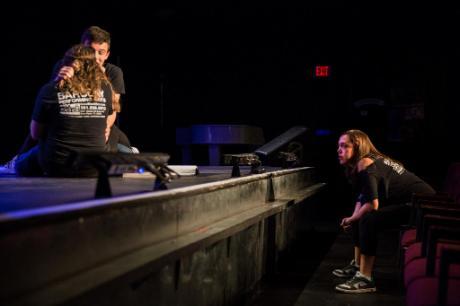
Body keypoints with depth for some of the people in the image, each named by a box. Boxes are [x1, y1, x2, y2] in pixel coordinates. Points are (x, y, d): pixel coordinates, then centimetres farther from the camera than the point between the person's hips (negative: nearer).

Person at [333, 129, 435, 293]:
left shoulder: (365, 163, -17)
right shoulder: (374, 161, 11)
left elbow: (372, 204, -26)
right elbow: (361, 200, 14)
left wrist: (352, 219, -8)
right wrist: (353, 219, -2)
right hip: (415, 201, 11)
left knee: (369, 220, -24)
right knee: (361, 216, 13)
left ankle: (365, 279, -20)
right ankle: (358, 265, 23)